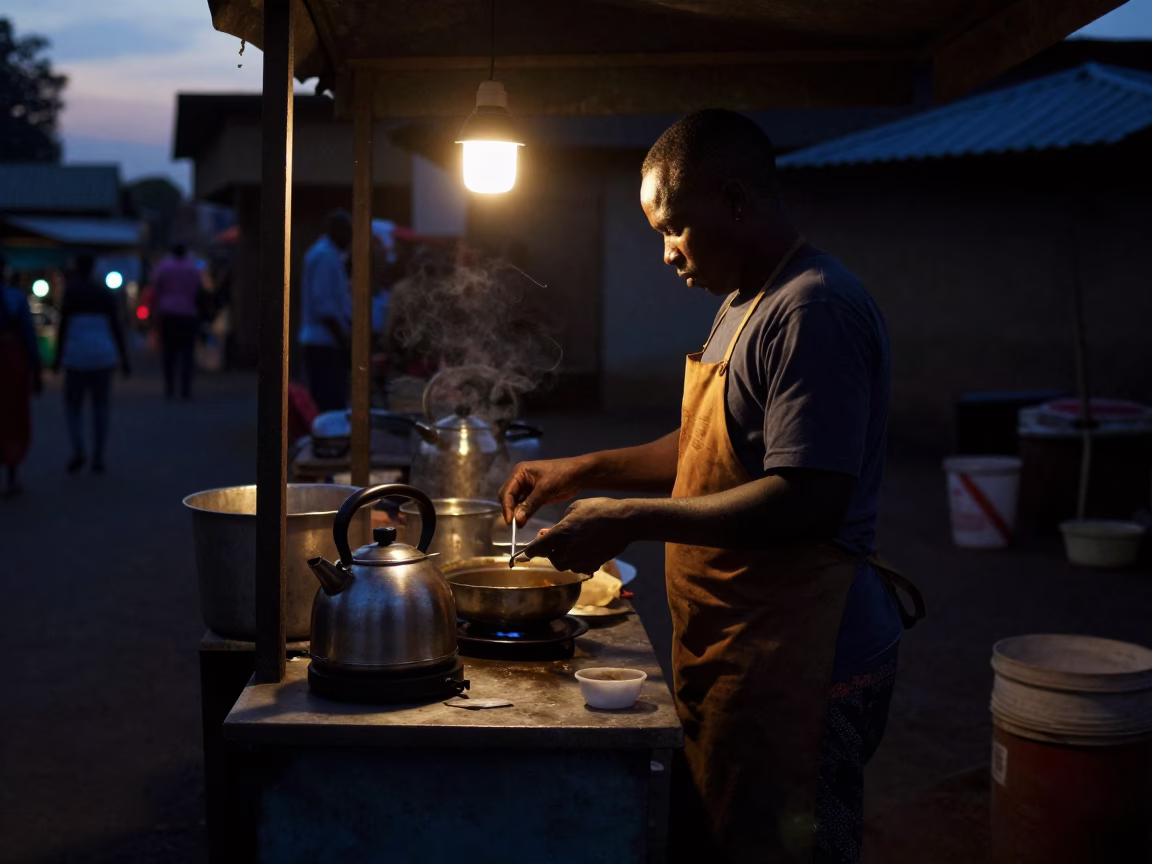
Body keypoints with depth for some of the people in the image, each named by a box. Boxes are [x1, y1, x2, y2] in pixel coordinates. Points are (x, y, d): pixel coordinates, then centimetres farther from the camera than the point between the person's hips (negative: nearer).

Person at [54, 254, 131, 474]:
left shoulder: (71, 290, -3)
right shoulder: (105, 293, 8)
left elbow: (64, 325, -7)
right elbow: (116, 327, 5)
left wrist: (58, 356, -1)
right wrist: (124, 359, 9)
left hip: (77, 355, -3)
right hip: (104, 355, 3)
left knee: (73, 405, 9)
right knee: (101, 408, 9)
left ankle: (79, 450, -11)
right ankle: (98, 459, 5)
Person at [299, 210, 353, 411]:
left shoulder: (321, 253, 20)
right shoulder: (325, 256, -12)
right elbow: (324, 305, -19)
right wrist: (344, 342, -17)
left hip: (317, 342, 10)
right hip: (326, 344, -10)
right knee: (332, 405, -11)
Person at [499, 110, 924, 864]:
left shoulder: (814, 311, -19)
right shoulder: (747, 304, 15)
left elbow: (808, 498, -27)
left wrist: (633, 521, -21)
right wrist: (583, 471, 14)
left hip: (798, 669, -10)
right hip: (738, 659, 10)